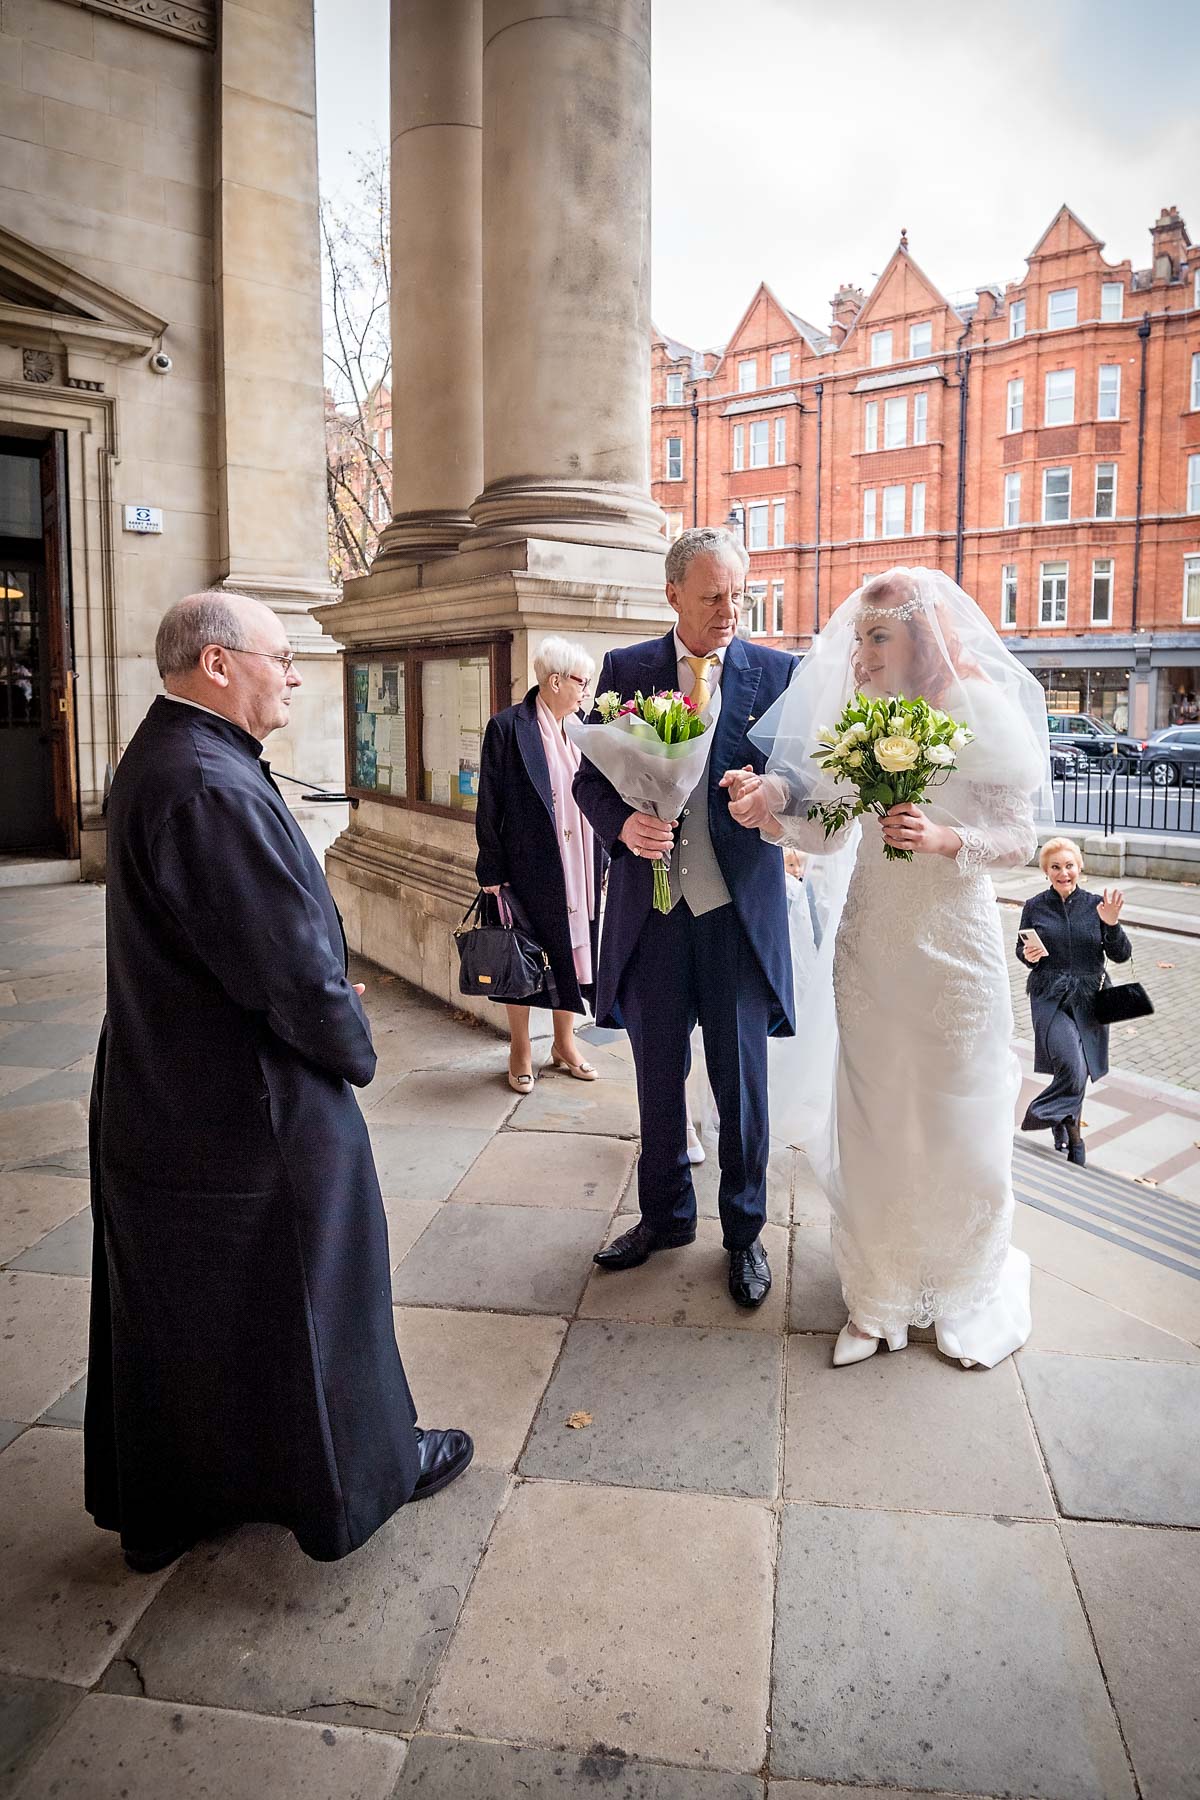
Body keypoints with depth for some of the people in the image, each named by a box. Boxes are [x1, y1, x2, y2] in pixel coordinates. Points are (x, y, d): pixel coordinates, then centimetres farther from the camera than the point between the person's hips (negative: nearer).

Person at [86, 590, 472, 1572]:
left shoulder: (154, 760, 7)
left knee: (167, 1307, 22)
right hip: (248, 1108, -10)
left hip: (153, 1096, 10)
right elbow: (296, 968, -26)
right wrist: (353, 1049, -9)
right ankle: (355, 1474, 35)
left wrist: (326, 992, 6)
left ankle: (159, 1506, 41)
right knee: (305, 1290, 12)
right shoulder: (216, 788, -27)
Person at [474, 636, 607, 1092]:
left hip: (579, 868, 5)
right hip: (529, 869, -5)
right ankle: (520, 1052, 20)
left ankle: (564, 1042, 29)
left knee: (571, 951, 13)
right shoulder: (508, 727, -9)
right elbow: (489, 807, -9)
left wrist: (603, 862, 10)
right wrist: (491, 873, -11)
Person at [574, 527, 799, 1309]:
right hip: (652, 907, 2)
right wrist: (623, 824, -17)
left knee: (743, 1082, 8)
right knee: (658, 1077, 15)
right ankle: (666, 1215, 36)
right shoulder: (625, 670, 3)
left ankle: (746, 1232, 28)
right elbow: (590, 775, 4)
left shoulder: (776, 672, 0)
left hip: (740, 910, -1)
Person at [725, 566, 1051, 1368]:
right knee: (872, 1118, 9)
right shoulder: (854, 716, 2)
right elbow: (830, 831, 1)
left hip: (952, 945, -3)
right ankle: (882, 1294, 27)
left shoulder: (984, 712, -8)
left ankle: (966, 1290, 32)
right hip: (870, 944, 3)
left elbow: (1020, 837, -7)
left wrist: (945, 838, -24)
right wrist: (775, 803, -17)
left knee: (956, 1117, 8)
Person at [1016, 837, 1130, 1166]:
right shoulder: (1034, 907, 2)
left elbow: (1121, 955, 3)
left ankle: (1046, 1114, 30)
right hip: (1050, 996, -2)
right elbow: (1020, 948, 14)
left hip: (1088, 998, 2)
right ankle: (1072, 1134, 3)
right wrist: (1027, 955, -9)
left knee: (1076, 1069, 5)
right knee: (1072, 1066, -19)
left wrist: (1112, 923, -14)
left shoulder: (1096, 905, 3)